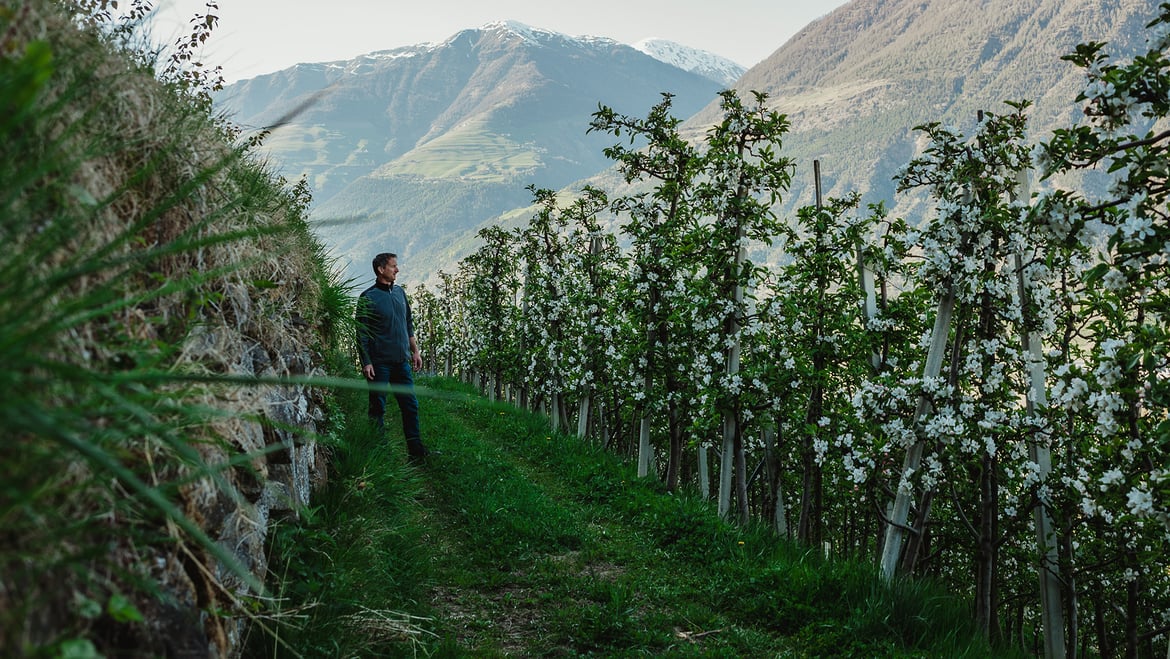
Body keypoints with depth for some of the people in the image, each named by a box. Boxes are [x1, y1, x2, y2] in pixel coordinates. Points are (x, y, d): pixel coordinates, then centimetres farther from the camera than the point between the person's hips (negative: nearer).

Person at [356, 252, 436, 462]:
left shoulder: (400, 293, 11)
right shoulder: (367, 298, -7)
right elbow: (362, 333, -8)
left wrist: (415, 351, 15)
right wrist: (366, 363, -13)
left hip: (401, 361, 6)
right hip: (380, 363, -6)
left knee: (410, 405, 5)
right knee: (378, 408, 3)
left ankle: (416, 449, 9)